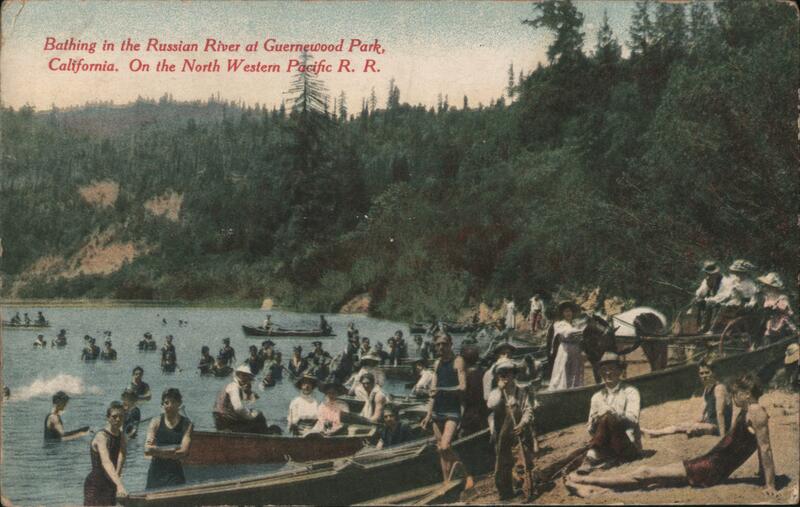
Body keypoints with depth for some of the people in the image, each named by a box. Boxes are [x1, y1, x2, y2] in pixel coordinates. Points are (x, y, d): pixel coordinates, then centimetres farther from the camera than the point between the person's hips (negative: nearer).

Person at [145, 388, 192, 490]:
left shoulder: (186, 424, -1)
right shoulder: (156, 422, 4)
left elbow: (183, 452, -11)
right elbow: (147, 450, -7)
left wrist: (158, 451, -9)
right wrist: (172, 451, -10)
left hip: (175, 475, -2)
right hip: (155, 473, 2)